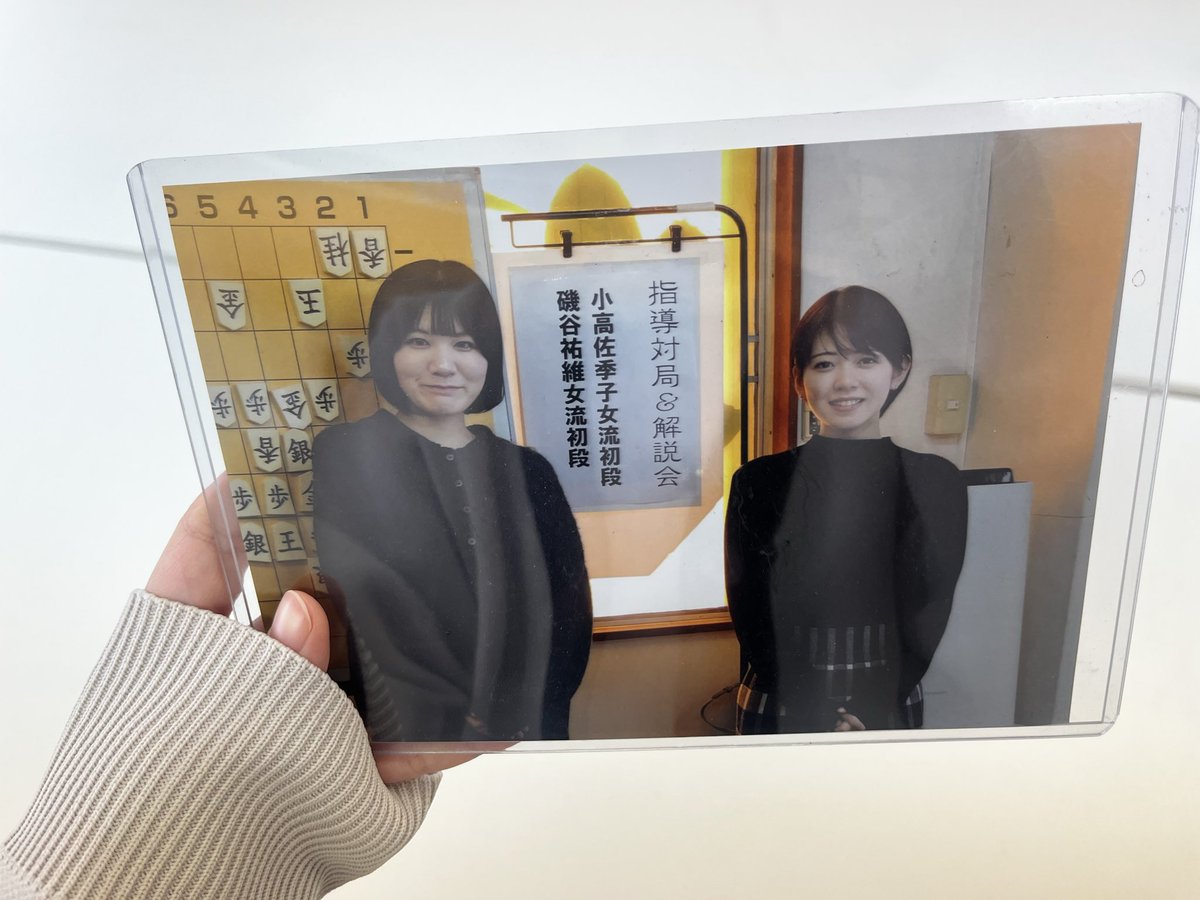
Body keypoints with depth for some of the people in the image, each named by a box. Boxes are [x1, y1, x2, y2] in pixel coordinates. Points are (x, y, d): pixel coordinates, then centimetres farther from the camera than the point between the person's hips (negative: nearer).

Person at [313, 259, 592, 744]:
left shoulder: (525, 470, 0)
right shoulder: (341, 456, -8)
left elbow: (567, 610, -2)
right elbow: (349, 604, -15)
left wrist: (527, 717, -14)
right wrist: (473, 707, -13)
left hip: (525, 726, 3)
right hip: (406, 726, -2)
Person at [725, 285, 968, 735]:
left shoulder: (937, 482, -6)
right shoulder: (757, 483, -11)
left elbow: (927, 619, -6)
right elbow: (750, 615, -9)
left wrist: (867, 714, -12)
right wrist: (814, 716, -13)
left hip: (890, 710, 1)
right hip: (780, 711, -1)